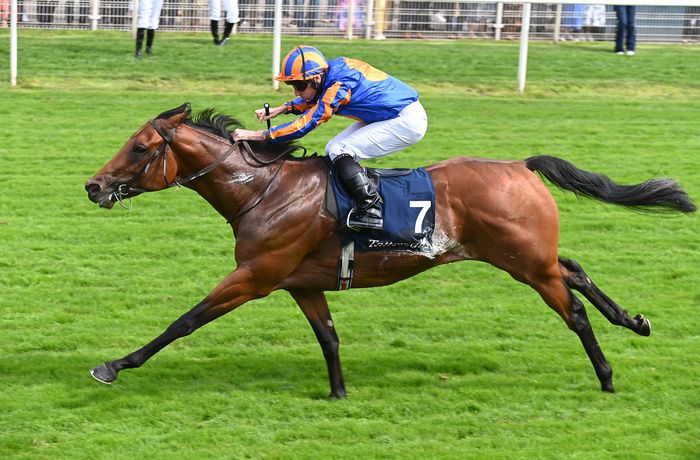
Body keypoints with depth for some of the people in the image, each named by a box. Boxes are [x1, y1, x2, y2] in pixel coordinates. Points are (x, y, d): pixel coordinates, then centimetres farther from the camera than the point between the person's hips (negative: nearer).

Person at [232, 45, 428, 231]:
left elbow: (307, 123, -26)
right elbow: (315, 99, 19)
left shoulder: (340, 85, -27)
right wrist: (281, 109, 4)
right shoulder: (332, 70, -2)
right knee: (332, 150, 8)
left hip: (408, 122, -10)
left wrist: (258, 135, -24)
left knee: (339, 151, -16)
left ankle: (371, 211, -17)